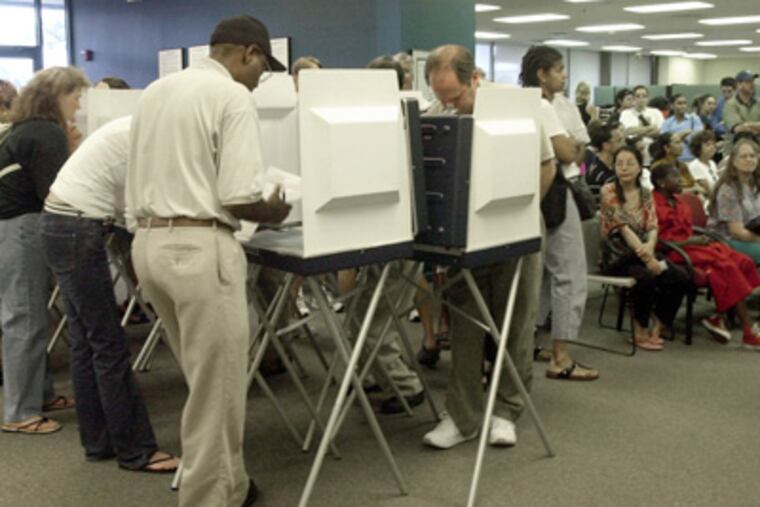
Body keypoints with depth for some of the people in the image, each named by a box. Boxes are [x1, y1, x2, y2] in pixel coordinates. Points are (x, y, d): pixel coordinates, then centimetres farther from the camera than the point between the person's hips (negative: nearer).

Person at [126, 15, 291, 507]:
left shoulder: (156, 90, 15)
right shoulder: (232, 96, -9)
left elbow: (158, 174, 17)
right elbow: (238, 197, -16)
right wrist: (276, 210, 3)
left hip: (149, 241, 9)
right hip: (198, 246, -9)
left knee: (209, 380, 21)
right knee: (217, 387, 3)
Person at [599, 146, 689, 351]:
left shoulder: (646, 194, 11)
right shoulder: (608, 192, -6)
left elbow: (653, 227, 1)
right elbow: (623, 227, -15)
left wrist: (649, 246, -25)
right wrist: (649, 259, -22)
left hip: (642, 252, 5)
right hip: (617, 256, -5)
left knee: (680, 277, -17)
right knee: (646, 277, -32)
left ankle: (657, 329, -1)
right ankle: (640, 332, -10)